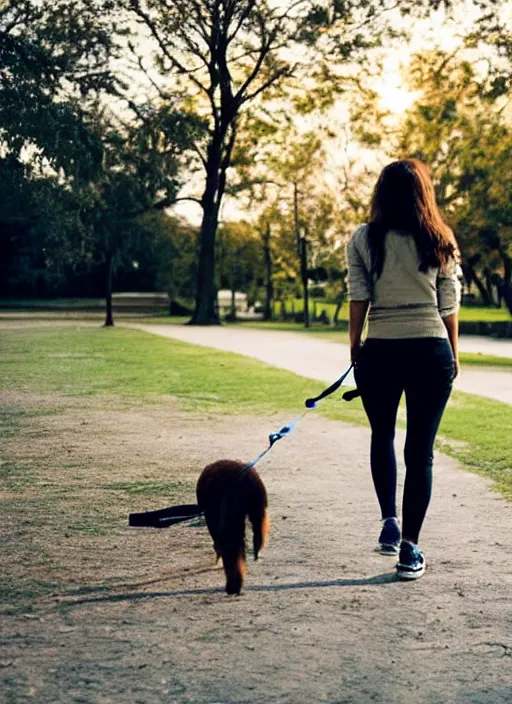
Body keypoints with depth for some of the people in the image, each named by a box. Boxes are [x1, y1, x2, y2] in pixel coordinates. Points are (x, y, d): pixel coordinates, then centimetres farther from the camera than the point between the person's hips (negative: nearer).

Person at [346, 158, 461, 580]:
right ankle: (410, 548, 4)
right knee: (421, 450, 5)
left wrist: (354, 347, 7)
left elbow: (358, 300, -3)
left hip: (380, 352, 0)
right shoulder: (441, 241, 3)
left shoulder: (363, 240, 1)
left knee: (383, 438, 23)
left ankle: (389, 521, 10)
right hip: (431, 352, 0)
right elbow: (450, 305, 5)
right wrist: (453, 354, 14)